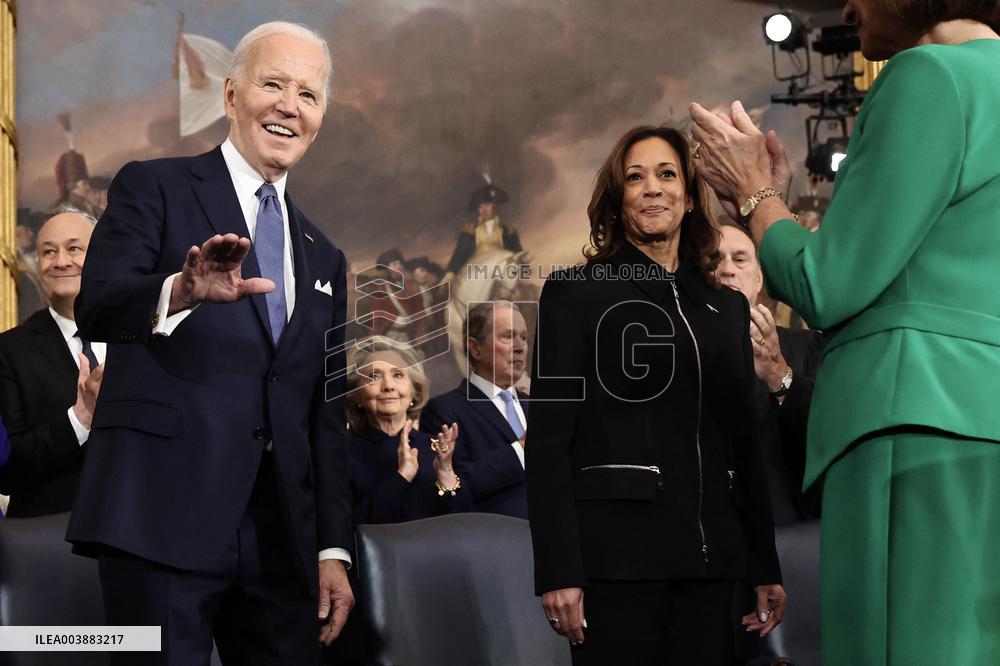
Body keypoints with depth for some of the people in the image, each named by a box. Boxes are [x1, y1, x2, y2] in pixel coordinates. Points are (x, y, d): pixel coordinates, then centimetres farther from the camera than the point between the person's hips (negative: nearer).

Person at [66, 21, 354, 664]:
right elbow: (96, 308, -12)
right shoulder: (154, 188, 4)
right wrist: (181, 292, -33)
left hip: (282, 540, 5)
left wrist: (334, 550, 11)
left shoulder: (324, 259, 21)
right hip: (164, 521, -5)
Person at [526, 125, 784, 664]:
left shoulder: (727, 308, 17)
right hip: (617, 553, -4)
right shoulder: (575, 293, 3)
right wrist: (557, 571, -14)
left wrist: (766, 569, 11)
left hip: (708, 558, 4)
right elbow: (548, 438, -4)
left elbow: (744, 443, 17)